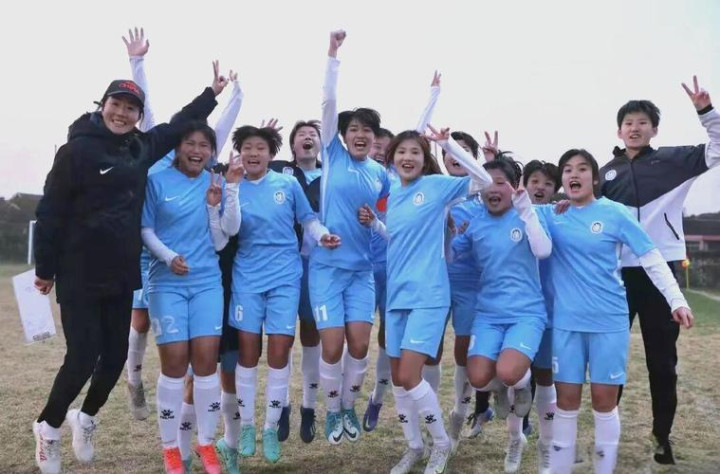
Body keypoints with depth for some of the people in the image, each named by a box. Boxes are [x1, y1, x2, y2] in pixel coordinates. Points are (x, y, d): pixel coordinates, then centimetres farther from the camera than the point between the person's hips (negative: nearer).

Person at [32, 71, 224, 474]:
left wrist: (212, 93, 29)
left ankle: (86, 417, 36)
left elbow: (177, 126, 24)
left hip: (122, 275, 6)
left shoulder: (141, 147, 7)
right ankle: (49, 426, 21)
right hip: (80, 275, -6)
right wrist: (45, 268, -7)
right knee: (83, 357, -5)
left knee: (116, 354, 10)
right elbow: (51, 210, -9)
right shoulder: (78, 149, -11)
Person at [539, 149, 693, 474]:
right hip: (566, 321, 1)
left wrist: (677, 300, -9)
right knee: (566, 399, 5)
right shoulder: (551, 214, 4)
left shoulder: (614, 213, -2)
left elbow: (651, 258, -2)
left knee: (604, 399, 4)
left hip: (609, 320, -1)